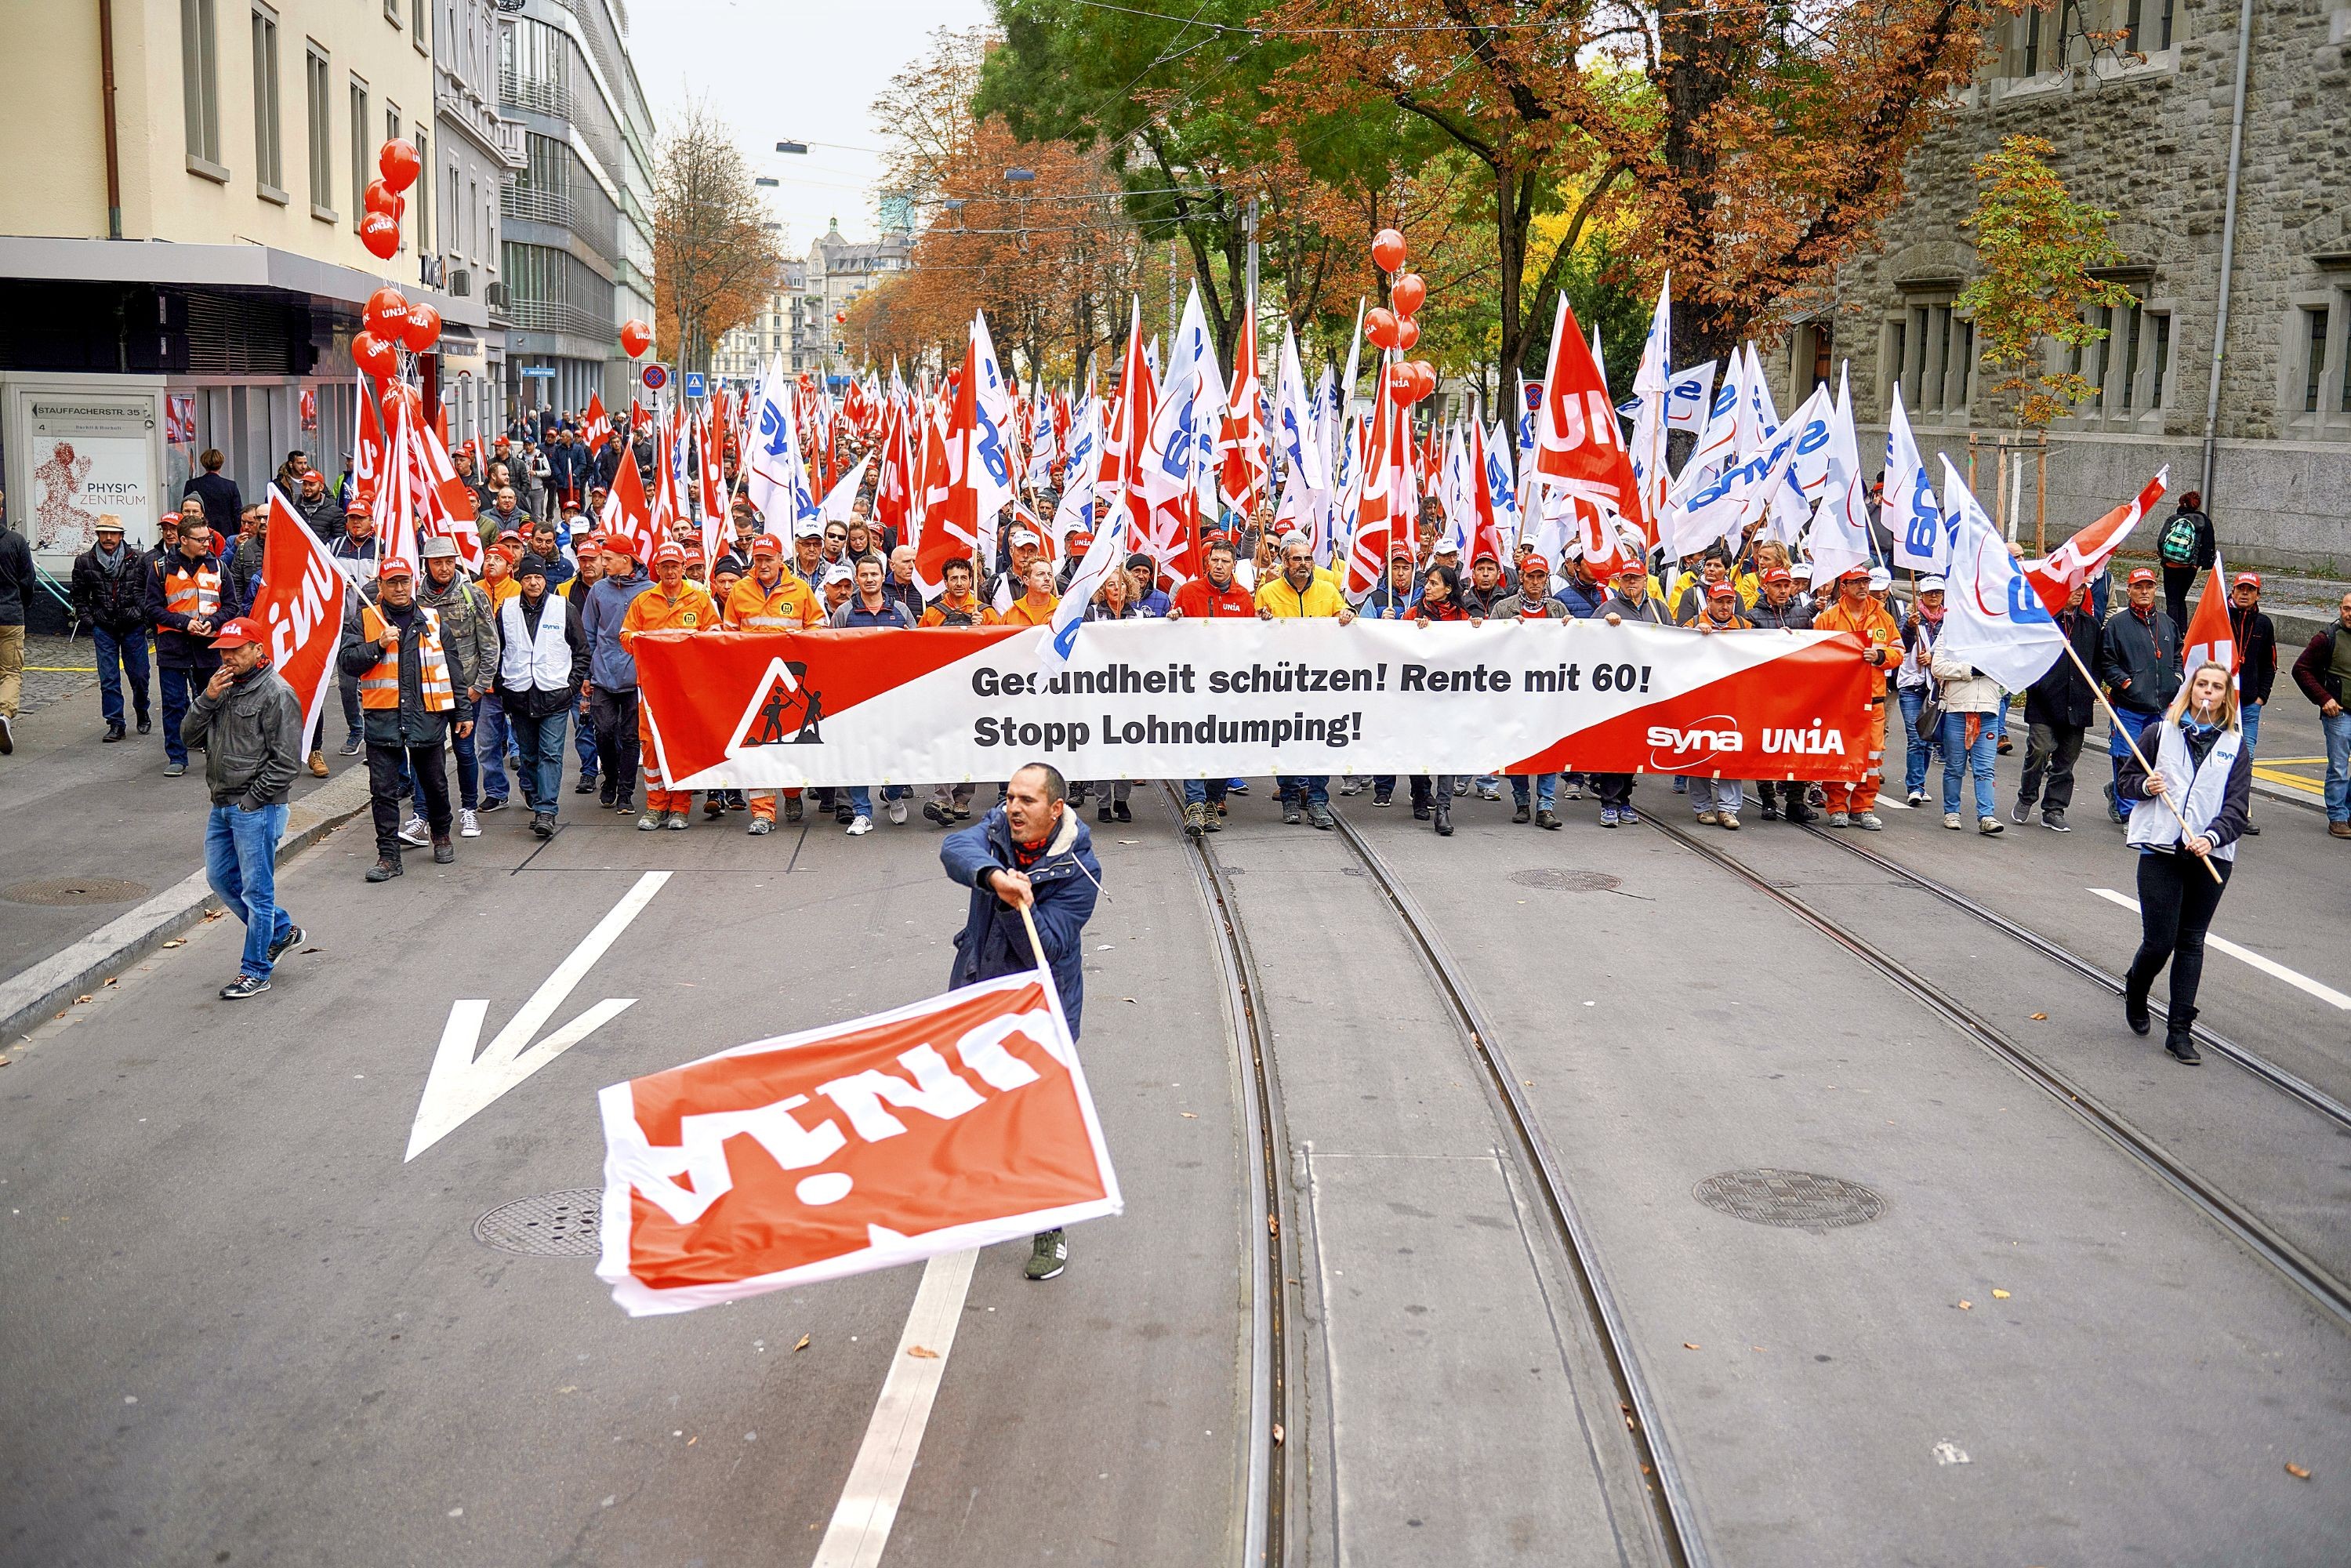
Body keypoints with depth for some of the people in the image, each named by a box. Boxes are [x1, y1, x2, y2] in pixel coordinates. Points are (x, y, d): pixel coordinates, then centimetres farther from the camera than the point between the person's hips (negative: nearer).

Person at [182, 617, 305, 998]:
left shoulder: (277, 694, -13)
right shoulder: (224, 686, 11)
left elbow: (286, 761, -16)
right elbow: (191, 736, 8)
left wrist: (251, 801, -14)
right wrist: (207, 699, -7)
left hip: (257, 809, -9)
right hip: (222, 806, 9)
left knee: (257, 888, -1)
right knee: (221, 877, 17)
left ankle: (255, 972, 8)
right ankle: (281, 931, 33)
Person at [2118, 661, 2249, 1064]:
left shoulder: (2235, 746, 6)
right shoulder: (2160, 733, 5)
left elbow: (2236, 807, -2)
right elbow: (2126, 782, 11)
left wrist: (2212, 837, -20)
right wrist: (2145, 786, -12)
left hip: (2212, 856, 1)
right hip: (2161, 850, -1)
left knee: (2191, 942, 6)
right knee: (2159, 941, -5)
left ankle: (2179, 1030, 13)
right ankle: (2135, 991, 28)